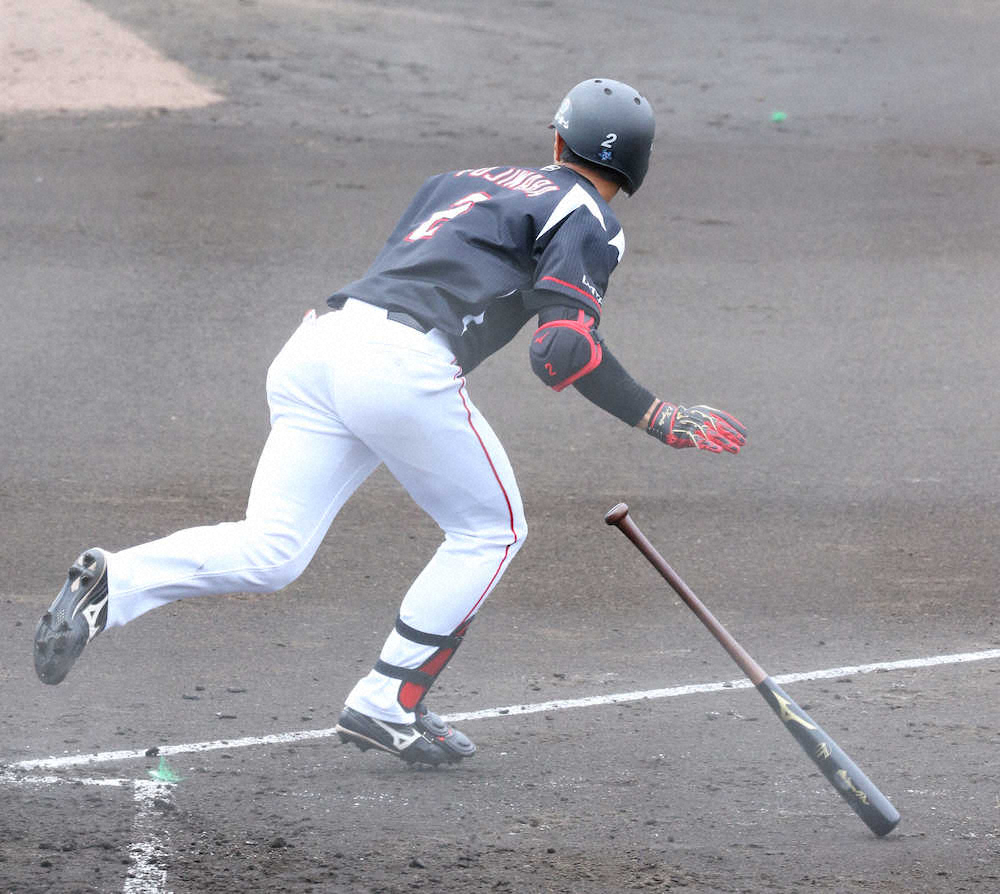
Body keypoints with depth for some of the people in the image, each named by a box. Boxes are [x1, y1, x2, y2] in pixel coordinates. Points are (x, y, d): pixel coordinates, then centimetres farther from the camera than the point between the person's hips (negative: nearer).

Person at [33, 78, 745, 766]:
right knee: (492, 529, 14)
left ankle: (117, 583, -22)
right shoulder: (587, 220, 8)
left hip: (318, 344, 6)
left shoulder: (461, 180, 31)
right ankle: (388, 706, 8)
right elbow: (566, 351, -7)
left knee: (270, 552, 1)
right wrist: (661, 420, -2)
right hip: (401, 365, -6)